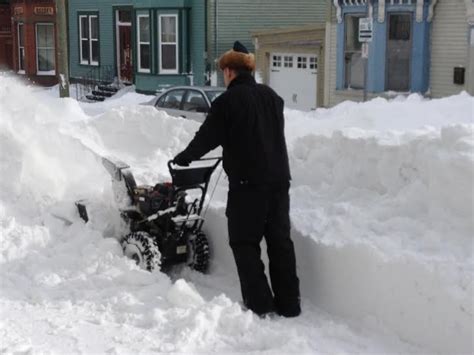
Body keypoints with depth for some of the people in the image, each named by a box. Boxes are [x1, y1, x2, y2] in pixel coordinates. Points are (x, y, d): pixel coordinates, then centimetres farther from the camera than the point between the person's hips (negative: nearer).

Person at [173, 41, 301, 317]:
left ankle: (260, 303, 3)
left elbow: (207, 137, -3)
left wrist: (183, 158, 13)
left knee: (245, 242, 5)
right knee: (280, 240, 10)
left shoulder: (228, 101, -9)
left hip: (247, 182, -6)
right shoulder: (272, 96, 10)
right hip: (279, 178, 6)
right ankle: (289, 303, 14)